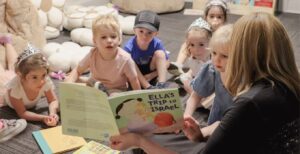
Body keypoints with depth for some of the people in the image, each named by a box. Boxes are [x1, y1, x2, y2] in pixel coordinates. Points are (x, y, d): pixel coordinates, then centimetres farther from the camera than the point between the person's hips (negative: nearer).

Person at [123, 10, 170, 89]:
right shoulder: (129, 47, -27)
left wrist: (152, 75, -24)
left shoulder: (157, 44, -20)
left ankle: (162, 84, -27)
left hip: (150, 73, 1)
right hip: (135, 75, -1)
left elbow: (166, 63, -11)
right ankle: (149, 88, -30)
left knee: (160, 53, -22)